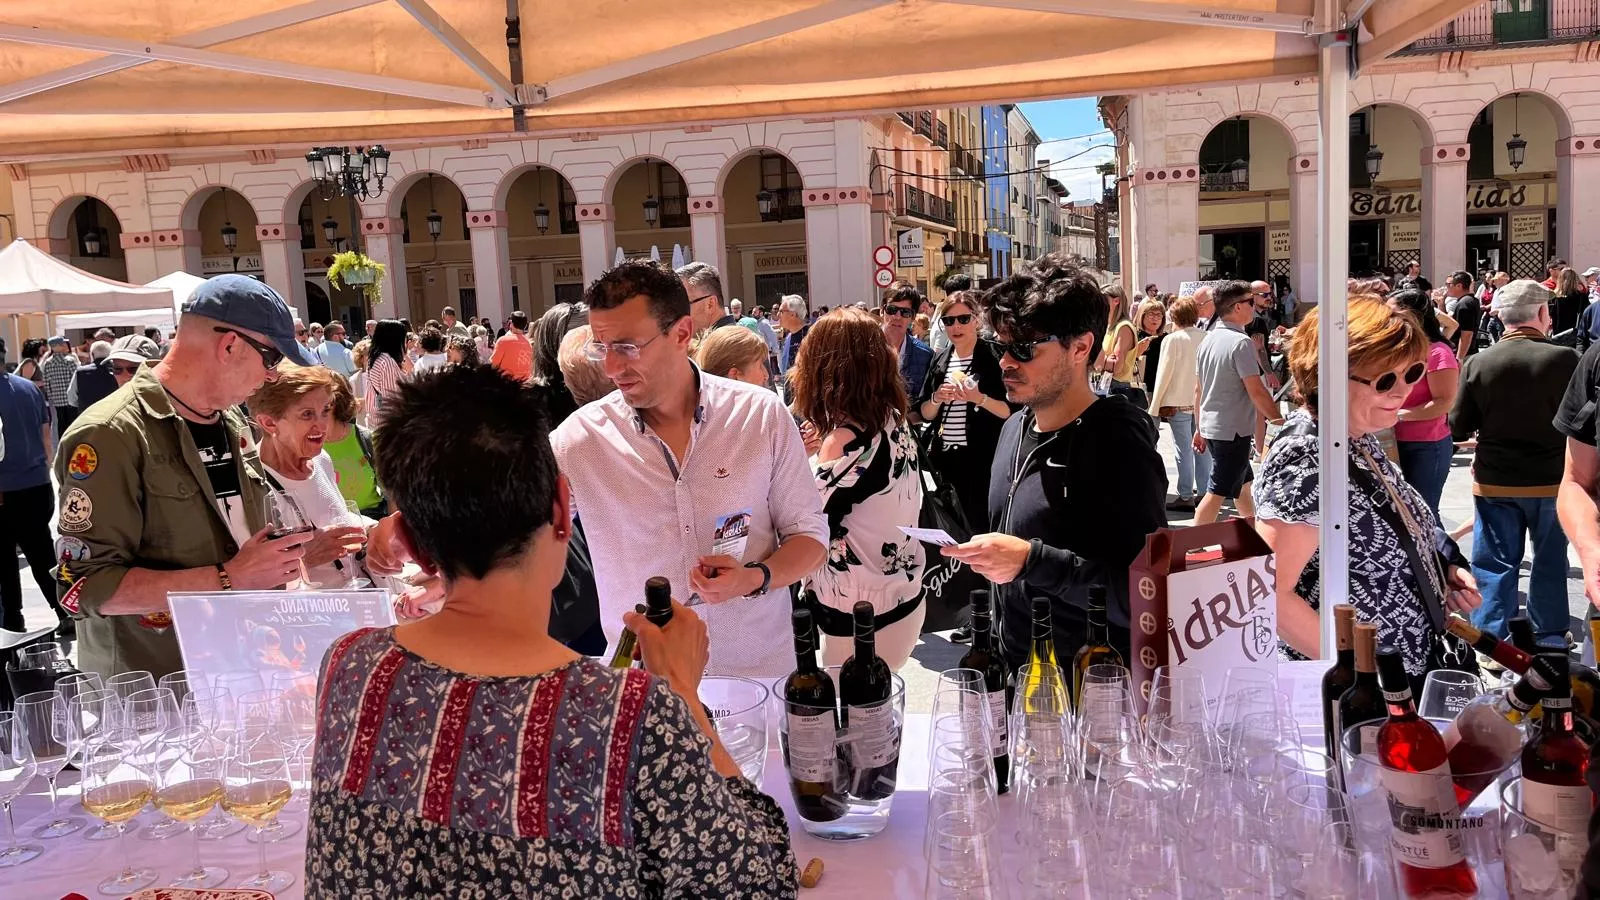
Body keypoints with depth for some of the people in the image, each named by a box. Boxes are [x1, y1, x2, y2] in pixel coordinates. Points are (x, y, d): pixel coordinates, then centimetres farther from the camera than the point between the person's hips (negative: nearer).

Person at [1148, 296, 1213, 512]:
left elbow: (1164, 374, -8)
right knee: (1202, 448, 11)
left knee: (1184, 450, 0)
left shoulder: (1172, 339, -9)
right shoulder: (1206, 337, 1)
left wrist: (1155, 406, -1)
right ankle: (1203, 493, 18)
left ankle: (1186, 497, 4)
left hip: (1179, 403, -4)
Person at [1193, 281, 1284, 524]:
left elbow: (1198, 389, 13)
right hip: (1233, 430, -9)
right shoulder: (1241, 342, -17)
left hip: (1211, 426, 9)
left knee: (1243, 485, 21)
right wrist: (1278, 420, -10)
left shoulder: (1208, 340, 8)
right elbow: (1256, 391, -20)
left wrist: (1200, 427, 19)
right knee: (1217, 493, -4)